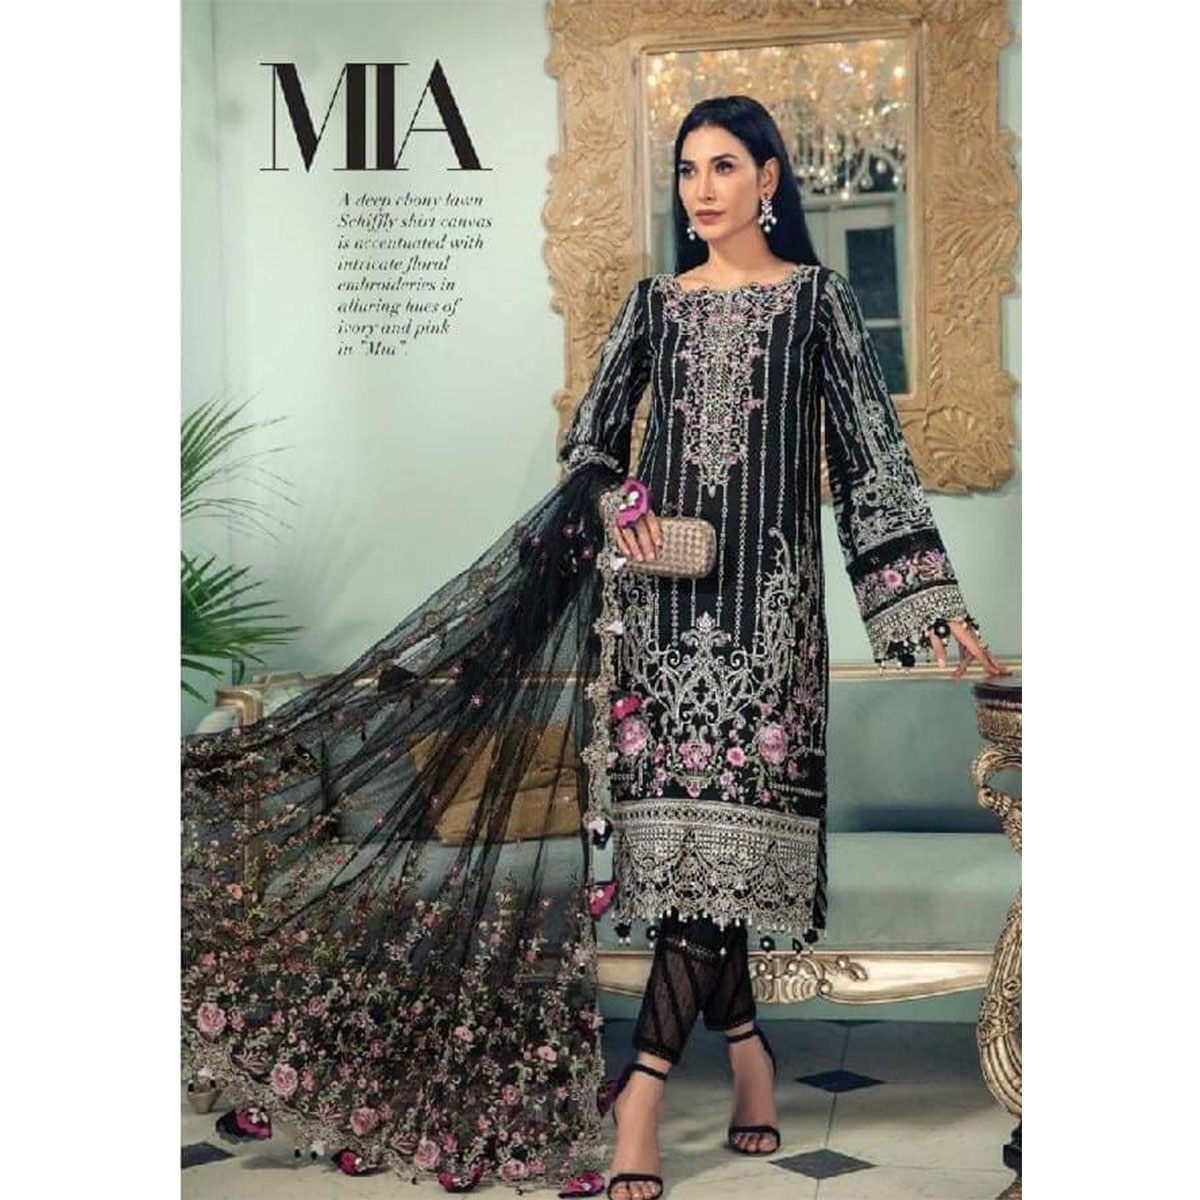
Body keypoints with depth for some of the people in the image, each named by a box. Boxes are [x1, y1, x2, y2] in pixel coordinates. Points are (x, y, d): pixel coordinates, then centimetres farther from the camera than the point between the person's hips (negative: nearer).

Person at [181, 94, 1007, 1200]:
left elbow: (872, 452, 0)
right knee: (685, 819, 1)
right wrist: (620, 505, -7)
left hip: (763, 587, -3)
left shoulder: (816, 297, 5)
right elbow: (592, 439, 16)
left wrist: (937, 605, -6)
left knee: (715, 820, -9)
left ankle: (643, 1085, -6)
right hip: (657, 582, 3)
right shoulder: (655, 302, 13)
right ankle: (746, 1044, 18)